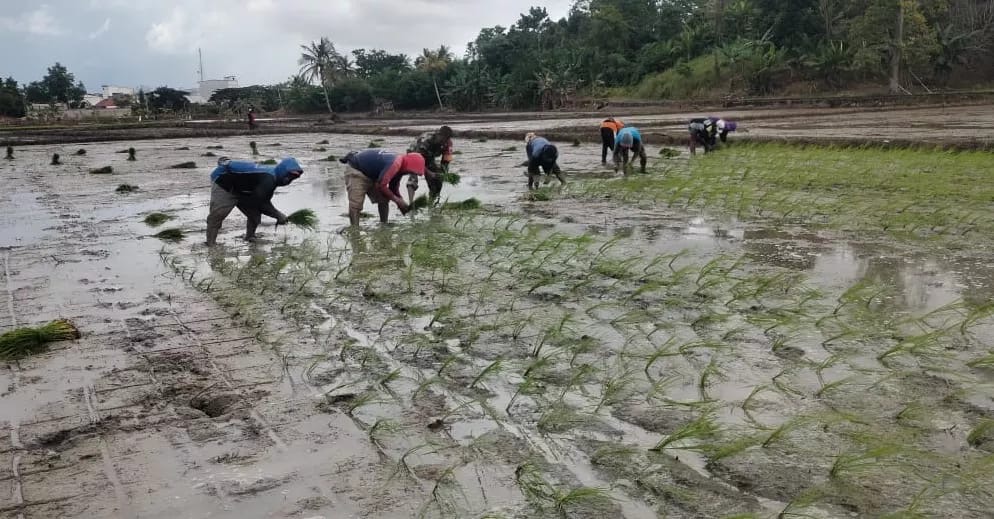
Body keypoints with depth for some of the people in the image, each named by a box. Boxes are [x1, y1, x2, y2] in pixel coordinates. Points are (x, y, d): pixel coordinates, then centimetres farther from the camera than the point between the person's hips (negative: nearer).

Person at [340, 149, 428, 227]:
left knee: (383, 201, 5)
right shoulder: (395, 164, -32)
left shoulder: (400, 166, -1)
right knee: (356, 204, -19)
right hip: (355, 169, -10)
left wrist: (402, 203, -5)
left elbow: (393, 188, 9)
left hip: (370, 175, 10)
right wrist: (397, 200, -21)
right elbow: (380, 185, -30)